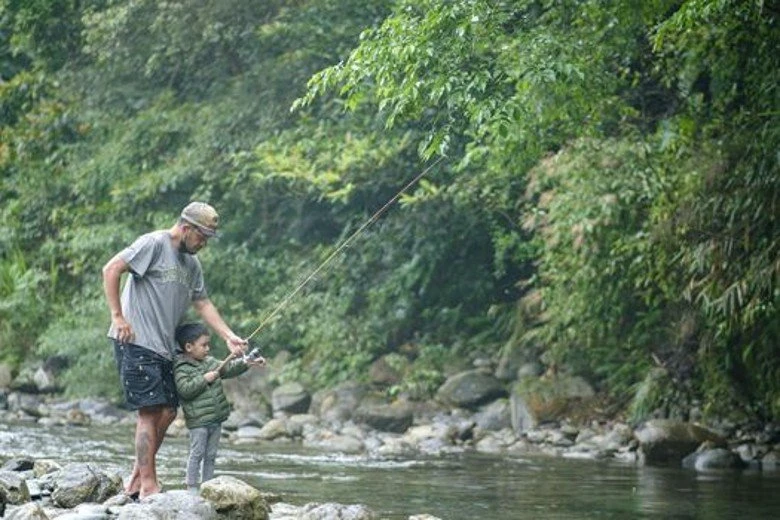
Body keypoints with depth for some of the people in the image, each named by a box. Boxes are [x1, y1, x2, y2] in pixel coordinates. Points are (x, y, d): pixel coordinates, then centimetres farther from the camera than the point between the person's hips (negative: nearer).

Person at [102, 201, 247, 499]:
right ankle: (149, 485, -8)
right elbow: (111, 270, -14)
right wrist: (117, 316, -16)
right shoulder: (154, 244, -9)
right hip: (136, 342, -9)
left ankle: (136, 480, 16)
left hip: (164, 348, 9)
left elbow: (202, 303, 20)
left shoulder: (192, 264, 17)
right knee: (150, 412, -11)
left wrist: (229, 336, 9)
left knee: (167, 412, 7)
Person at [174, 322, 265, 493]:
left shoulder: (210, 362, 13)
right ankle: (192, 486, 1)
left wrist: (246, 362, 0)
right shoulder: (182, 368, -10)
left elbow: (229, 368, 13)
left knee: (211, 455, 10)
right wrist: (204, 379, -20)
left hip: (216, 418, 7)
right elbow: (185, 390, -21)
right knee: (197, 453, -5)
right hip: (198, 420, -7)